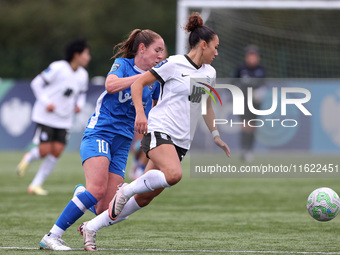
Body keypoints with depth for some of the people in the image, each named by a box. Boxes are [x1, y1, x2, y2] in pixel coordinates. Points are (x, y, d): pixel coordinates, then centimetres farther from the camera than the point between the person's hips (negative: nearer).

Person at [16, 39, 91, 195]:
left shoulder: (83, 75, 4)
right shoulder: (58, 68, -15)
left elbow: (82, 93, 22)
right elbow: (36, 83, -10)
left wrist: (79, 105, 0)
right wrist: (46, 103, -17)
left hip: (64, 120, 6)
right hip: (46, 116, -6)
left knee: (57, 152, -6)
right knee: (45, 151, -13)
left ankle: (36, 185, 4)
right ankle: (28, 158, 24)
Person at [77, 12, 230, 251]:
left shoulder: (209, 73, 14)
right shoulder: (174, 64, -7)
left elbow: (206, 105, 30)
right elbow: (138, 83, -5)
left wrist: (216, 136, 27)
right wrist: (140, 113, -17)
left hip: (181, 141, 7)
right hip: (159, 130, -7)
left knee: (145, 197, 1)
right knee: (173, 174, -35)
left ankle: (92, 227, 11)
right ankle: (126, 190, -12)